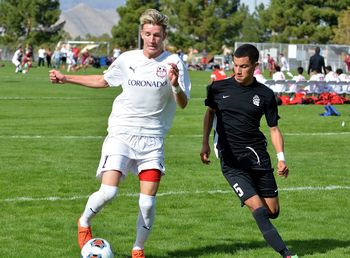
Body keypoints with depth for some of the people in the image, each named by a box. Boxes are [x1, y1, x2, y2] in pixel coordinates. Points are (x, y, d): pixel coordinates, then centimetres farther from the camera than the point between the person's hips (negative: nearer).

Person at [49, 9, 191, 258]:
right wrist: (66, 78, 21)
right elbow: (103, 81, 23)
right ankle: (84, 222, 16)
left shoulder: (174, 62, -4)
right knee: (108, 192, -15)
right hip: (121, 133, 1)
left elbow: (183, 104, -8)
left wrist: (176, 86, -29)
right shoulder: (127, 59, 4)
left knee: (148, 202, -7)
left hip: (152, 138, 0)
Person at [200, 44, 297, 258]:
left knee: (273, 211, 5)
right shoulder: (219, 88, 1)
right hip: (231, 161, -2)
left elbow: (274, 128, 5)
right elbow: (210, 112, 19)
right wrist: (205, 143, 11)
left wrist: (281, 158, -8)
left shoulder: (265, 95, 0)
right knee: (259, 210, -16)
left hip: (258, 156, 2)